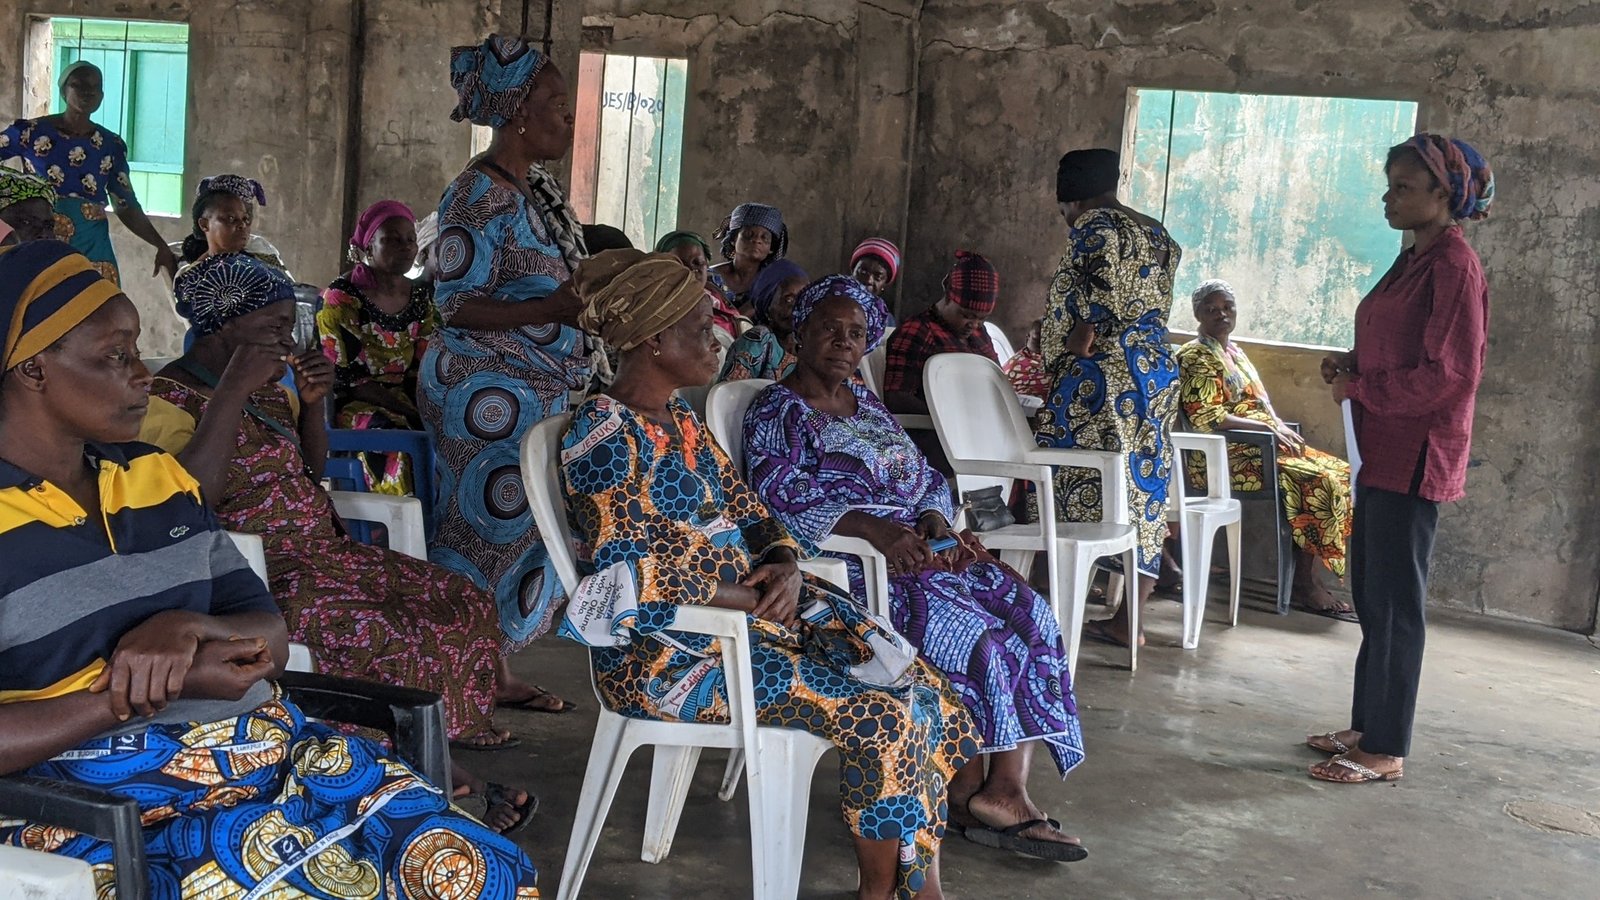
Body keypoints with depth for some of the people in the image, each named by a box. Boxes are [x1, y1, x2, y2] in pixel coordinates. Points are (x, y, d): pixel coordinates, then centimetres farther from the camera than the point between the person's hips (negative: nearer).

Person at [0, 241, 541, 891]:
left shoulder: (153, 475, 16)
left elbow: (272, 640, 13)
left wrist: (191, 627, -9)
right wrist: (173, 684, -16)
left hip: (262, 746, 6)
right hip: (103, 798, -6)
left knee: (493, 873, -12)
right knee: (350, 884, -29)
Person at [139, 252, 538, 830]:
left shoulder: (269, 386, 14)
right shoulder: (169, 398, -13)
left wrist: (312, 402, 5)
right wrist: (233, 390, -28)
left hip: (325, 552, 10)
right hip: (264, 573, -10)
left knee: (464, 601, 2)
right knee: (392, 644, -28)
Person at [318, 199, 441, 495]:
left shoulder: (423, 296, 10)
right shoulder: (341, 298, -4)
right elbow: (342, 375, -10)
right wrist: (409, 411, -20)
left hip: (409, 400, 5)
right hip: (355, 404, -5)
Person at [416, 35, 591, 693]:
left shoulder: (537, 185, 12)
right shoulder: (478, 194, -16)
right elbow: (456, 305, -20)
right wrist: (558, 307, -28)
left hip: (539, 392, 9)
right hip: (489, 395, -9)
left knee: (519, 525, 13)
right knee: (488, 523, -4)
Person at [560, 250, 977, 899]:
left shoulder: (682, 423, 14)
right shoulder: (605, 432, -13)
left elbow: (749, 512, 17)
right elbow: (630, 573, -19)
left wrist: (782, 565, -6)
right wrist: (755, 599, -16)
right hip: (667, 649, -8)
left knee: (926, 694, -6)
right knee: (878, 715, -19)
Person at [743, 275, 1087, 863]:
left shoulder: (868, 406, 24)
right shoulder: (778, 411, 1)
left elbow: (929, 478, 21)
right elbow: (780, 495, -16)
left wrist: (934, 519, -4)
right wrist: (873, 527, -27)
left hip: (918, 547, 7)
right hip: (843, 564, -7)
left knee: (1026, 612, -15)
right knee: (966, 629, -27)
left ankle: (1006, 791, -21)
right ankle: (967, 793, -14)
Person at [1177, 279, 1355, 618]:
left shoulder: (1234, 350, 22)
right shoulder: (1195, 357, -7)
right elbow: (1207, 418, -17)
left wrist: (1282, 429, 3)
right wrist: (1269, 428, -17)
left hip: (1261, 445, 9)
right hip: (1228, 457, -9)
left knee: (1339, 472, -6)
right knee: (1318, 480, -24)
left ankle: (1309, 579, -11)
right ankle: (1304, 584, -18)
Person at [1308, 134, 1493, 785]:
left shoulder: (1453, 265, -14)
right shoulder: (1414, 260, 15)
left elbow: (1451, 373, -20)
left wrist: (1361, 388, -13)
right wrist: (1351, 366, 7)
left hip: (1415, 453, -10)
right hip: (1383, 449, 10)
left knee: (1395, 601, -3)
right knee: (1371, 592, 15)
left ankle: (1386, 750, 6)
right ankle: (1367, 725, 26)